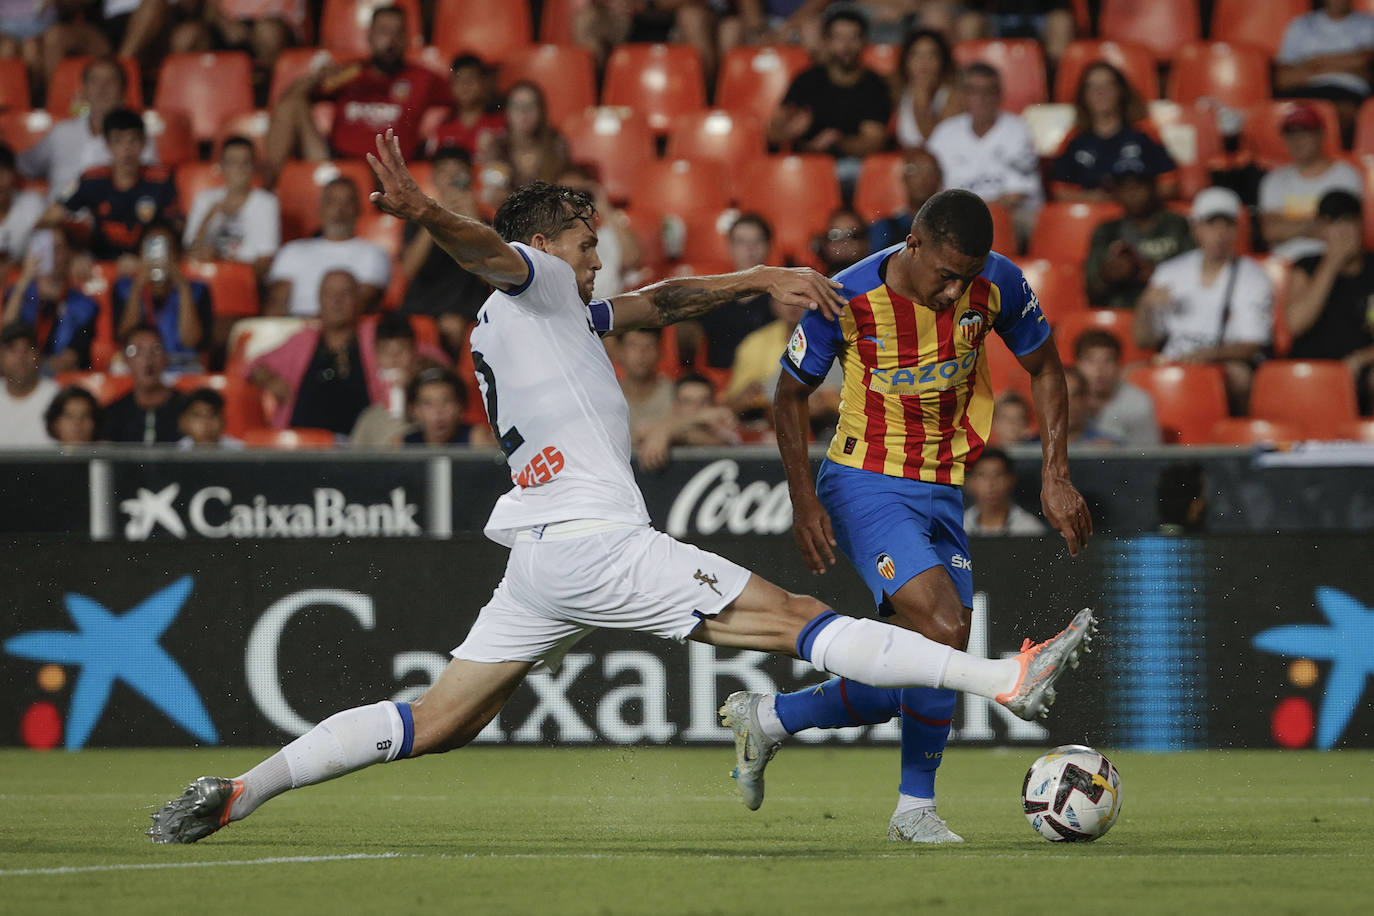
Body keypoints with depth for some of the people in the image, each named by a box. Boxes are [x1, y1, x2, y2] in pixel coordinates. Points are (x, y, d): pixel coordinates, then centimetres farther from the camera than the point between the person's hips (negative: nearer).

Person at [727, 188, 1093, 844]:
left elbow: (1044, 369, 8)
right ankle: (915, 807, -9)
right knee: (943, 628, -24)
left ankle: (766, 718, 23)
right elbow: (791, 394, -3)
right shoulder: (848, 300, -18)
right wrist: (804, 501, -10)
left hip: (942, 490, 5)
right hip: (864, 486, -5)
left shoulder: (1000, 286, -9)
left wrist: (1055, 476, 0)